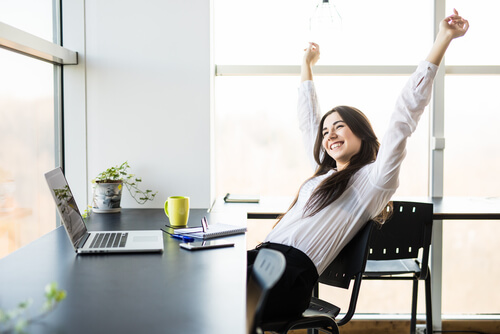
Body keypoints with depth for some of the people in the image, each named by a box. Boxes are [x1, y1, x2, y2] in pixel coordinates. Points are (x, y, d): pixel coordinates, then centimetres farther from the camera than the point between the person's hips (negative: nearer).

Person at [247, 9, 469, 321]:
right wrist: (307, 64, 47)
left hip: (289, 275, -8)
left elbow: (405, 116, -3)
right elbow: (308, 121, 37)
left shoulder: (373, 178, 3)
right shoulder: (325, 173, 26)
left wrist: (442, 40, -5)